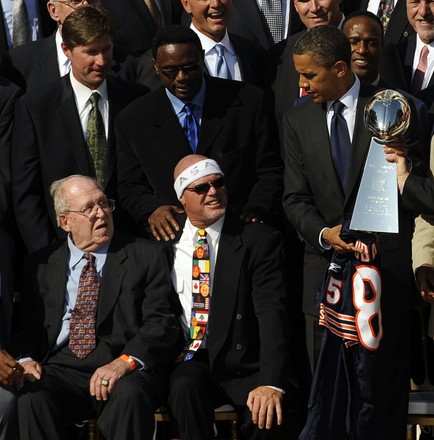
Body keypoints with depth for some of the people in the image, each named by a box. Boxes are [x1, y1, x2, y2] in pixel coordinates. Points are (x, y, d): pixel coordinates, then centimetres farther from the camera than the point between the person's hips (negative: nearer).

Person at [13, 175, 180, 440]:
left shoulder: (147, 256, 8)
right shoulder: (41, 265, 17)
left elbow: (161, 323, -1)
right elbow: (26, 326, 19)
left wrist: (125, 362, -19)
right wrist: (26, 359, -4)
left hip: (128, 370, -2)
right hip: (62, 366, 2)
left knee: (129, 395, -36)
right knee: (31, 398, -31)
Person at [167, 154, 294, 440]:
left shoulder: (259, 241, -2)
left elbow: (272, 314, -13)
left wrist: (271, 382, -28)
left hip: (242, 365, -2)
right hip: (186, 360, 2)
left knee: (268, 411, -32)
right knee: (186, 388, -33)